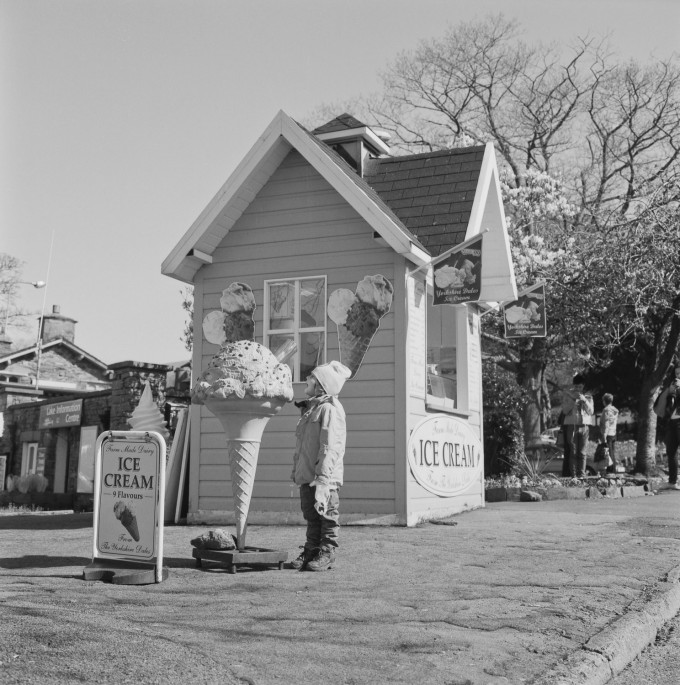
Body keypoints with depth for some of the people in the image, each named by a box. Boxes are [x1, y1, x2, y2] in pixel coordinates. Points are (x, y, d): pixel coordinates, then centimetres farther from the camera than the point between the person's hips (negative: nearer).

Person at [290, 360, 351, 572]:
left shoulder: (329, 408, -13)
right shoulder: (311, 408, 18)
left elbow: (330, 447, -21)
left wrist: (323, 479, -26)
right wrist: (296, 470, 20)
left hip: (325, 478, -9)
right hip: (307, 476, 9)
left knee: (327, 517, 2)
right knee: (311, 516, 15)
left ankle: (326, 554, 10)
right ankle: (310, 551, 23)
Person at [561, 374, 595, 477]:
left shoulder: (588, 396, 11)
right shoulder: (567, 394, 8)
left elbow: (591, 411, 5)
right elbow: (565, 410, 1)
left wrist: (584, 400, -8)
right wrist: (573, 400, -10)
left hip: (584, 425, 1)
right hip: (571, 425, -1)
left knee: (582, 452, -3)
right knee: (573, 452, -4)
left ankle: (581, 474, -3)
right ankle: (573, 474, -5)